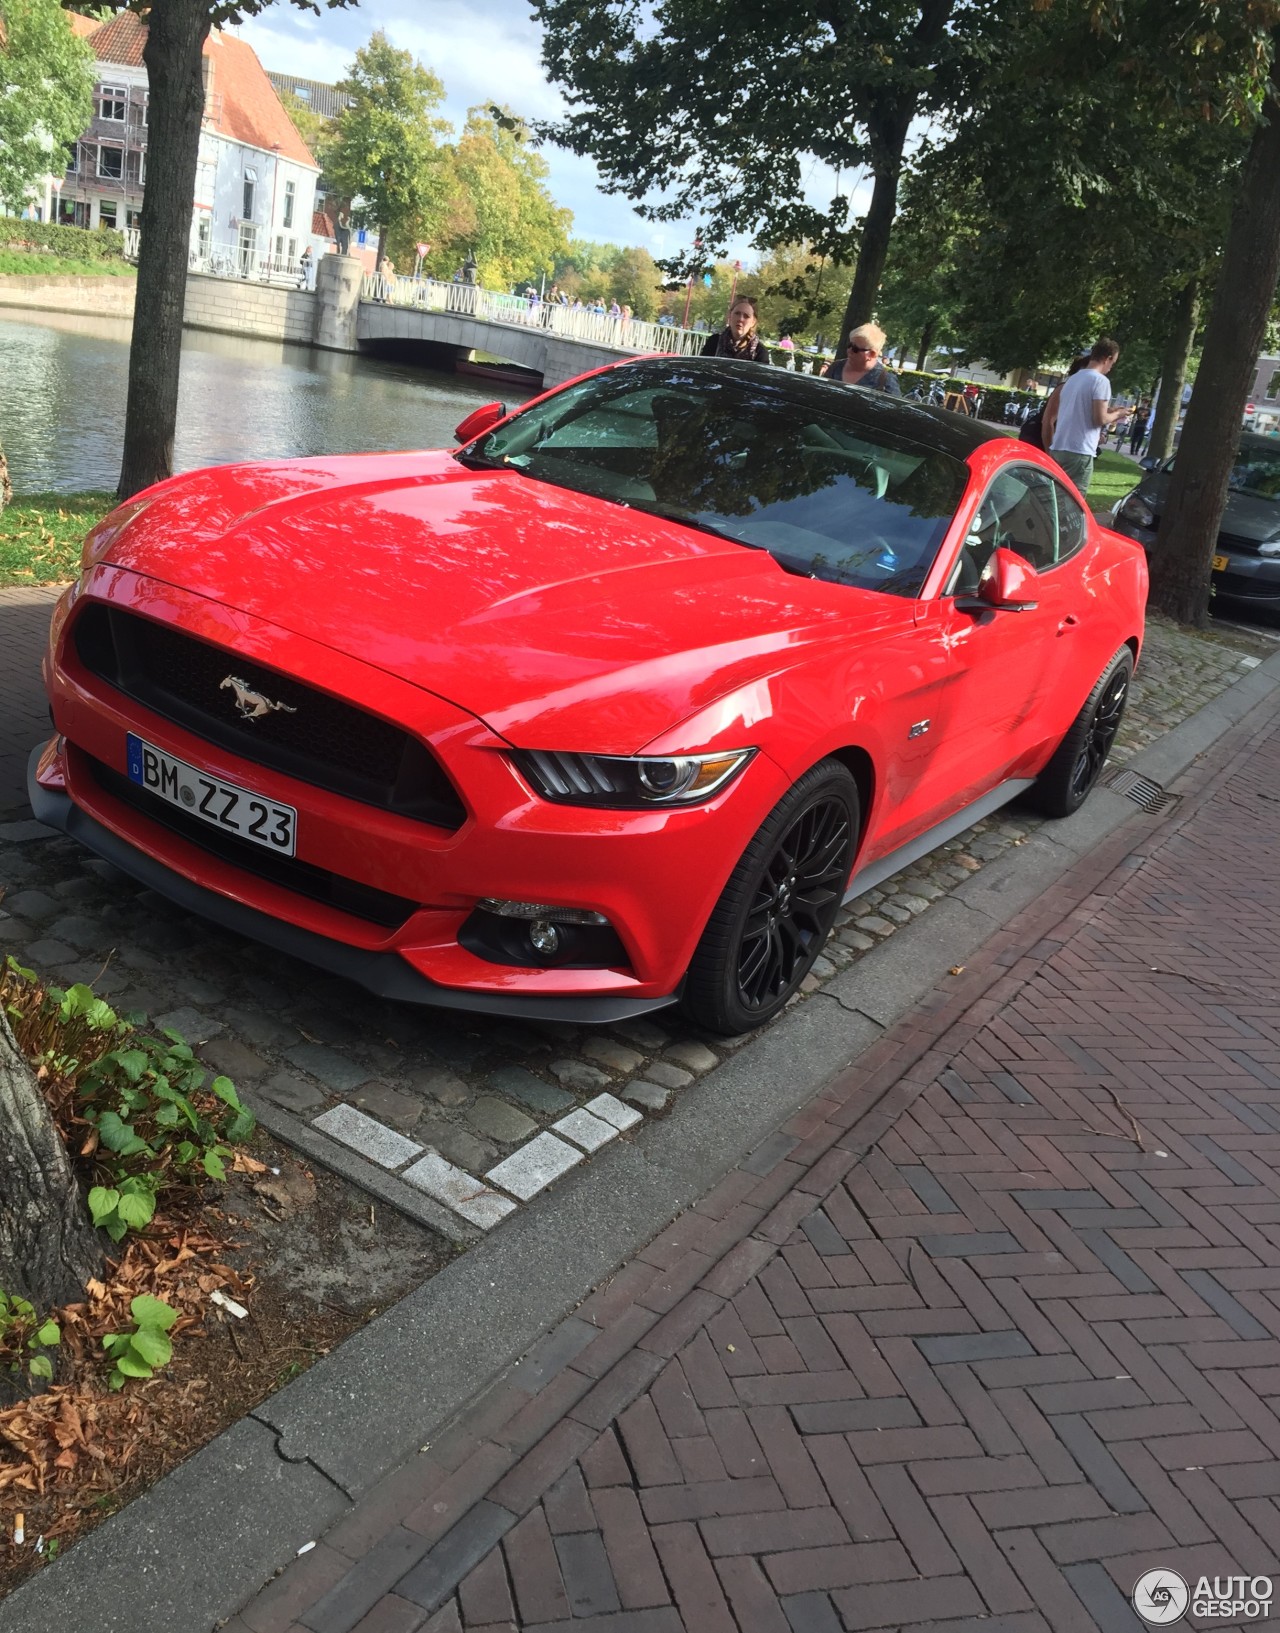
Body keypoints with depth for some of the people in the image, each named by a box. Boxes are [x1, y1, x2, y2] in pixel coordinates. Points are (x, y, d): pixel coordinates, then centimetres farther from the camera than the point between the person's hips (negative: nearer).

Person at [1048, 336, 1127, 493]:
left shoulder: (1072, 379, 17)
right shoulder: (1100, 380, -8)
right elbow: (1099, 419, -14)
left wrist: (1108, 414, 25)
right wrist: (1117, 414, 6)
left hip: (1057, 448, 8)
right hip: (1079, 452, -8)